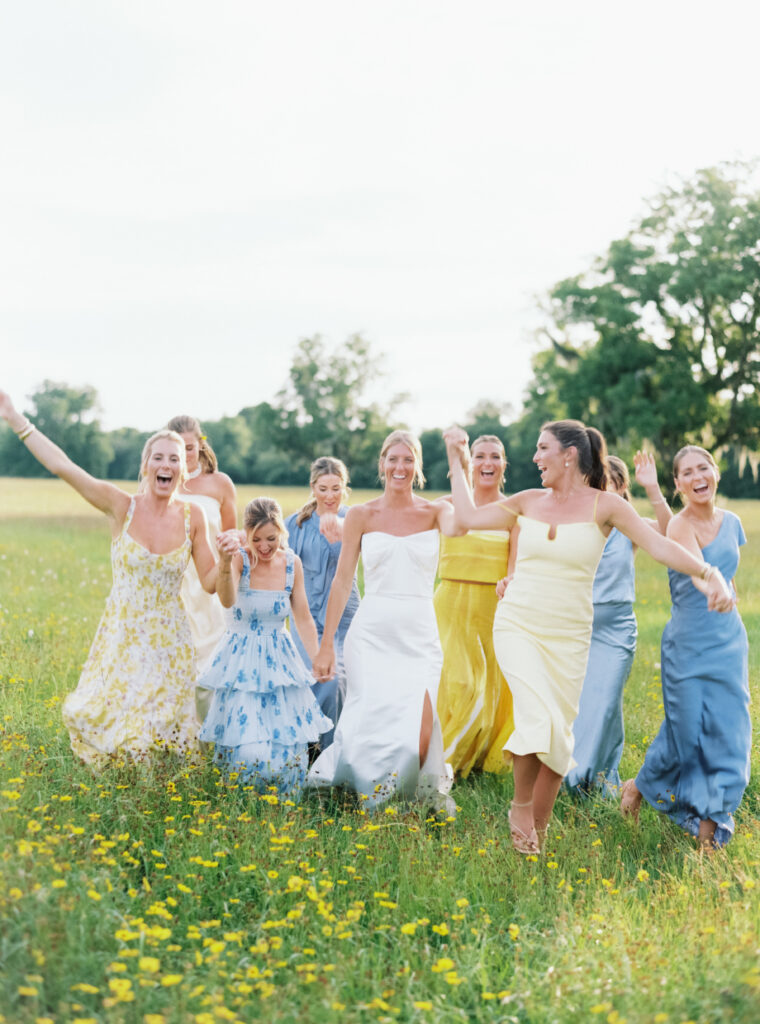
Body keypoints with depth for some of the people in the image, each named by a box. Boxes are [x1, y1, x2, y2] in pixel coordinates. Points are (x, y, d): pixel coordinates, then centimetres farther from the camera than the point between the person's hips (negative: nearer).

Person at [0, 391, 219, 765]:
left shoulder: (192, 516, -3)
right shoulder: (121, 505, -9)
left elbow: (210, 581, 2)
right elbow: (62, 466, -14)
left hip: (168, 640, 1)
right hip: (122, 635, -1)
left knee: (160, 728, 4)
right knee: (105, 717, 2)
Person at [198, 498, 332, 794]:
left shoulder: (292, 563, -2)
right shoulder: (239, 559, -14)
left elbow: (303, 618, 10)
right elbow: (228, 600, -36)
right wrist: (225, 563, -55)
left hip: (280, 661, 4)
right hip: (241, 662, -4)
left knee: (289, 751, 0)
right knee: (248, 752, -12)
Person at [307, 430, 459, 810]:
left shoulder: (435, 512, 6)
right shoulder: (361, 515, 6)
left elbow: (460, 526, -19)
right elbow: (342, 581, 6)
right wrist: (326, 644, 3)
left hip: (420, 636, 0)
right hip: (372, 633, 0)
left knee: (420, 730, -16)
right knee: (373, 724, -7)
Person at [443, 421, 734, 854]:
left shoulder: (603, 505, -4)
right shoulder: (529, 502, 5)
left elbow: (659, 545, -14)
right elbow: (468, 516, 13)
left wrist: (711, 573, -27)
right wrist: (458, 462, 16)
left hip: (568, 636, 0)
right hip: (518, 625, 0)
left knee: (559, 732, 6)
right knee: (539, 716, -21)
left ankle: (539, 829, 24)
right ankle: (520, 805, 4)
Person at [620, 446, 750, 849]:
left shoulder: (731, 522, 6)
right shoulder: (679, 527, -15)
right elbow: (700, 575, -31)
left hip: (729, 642, 6)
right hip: (688, 645, -5)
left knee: (727, 731, 3)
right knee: (685, 730, 2)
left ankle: (709, 820, 15)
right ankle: (640, 786, 30)